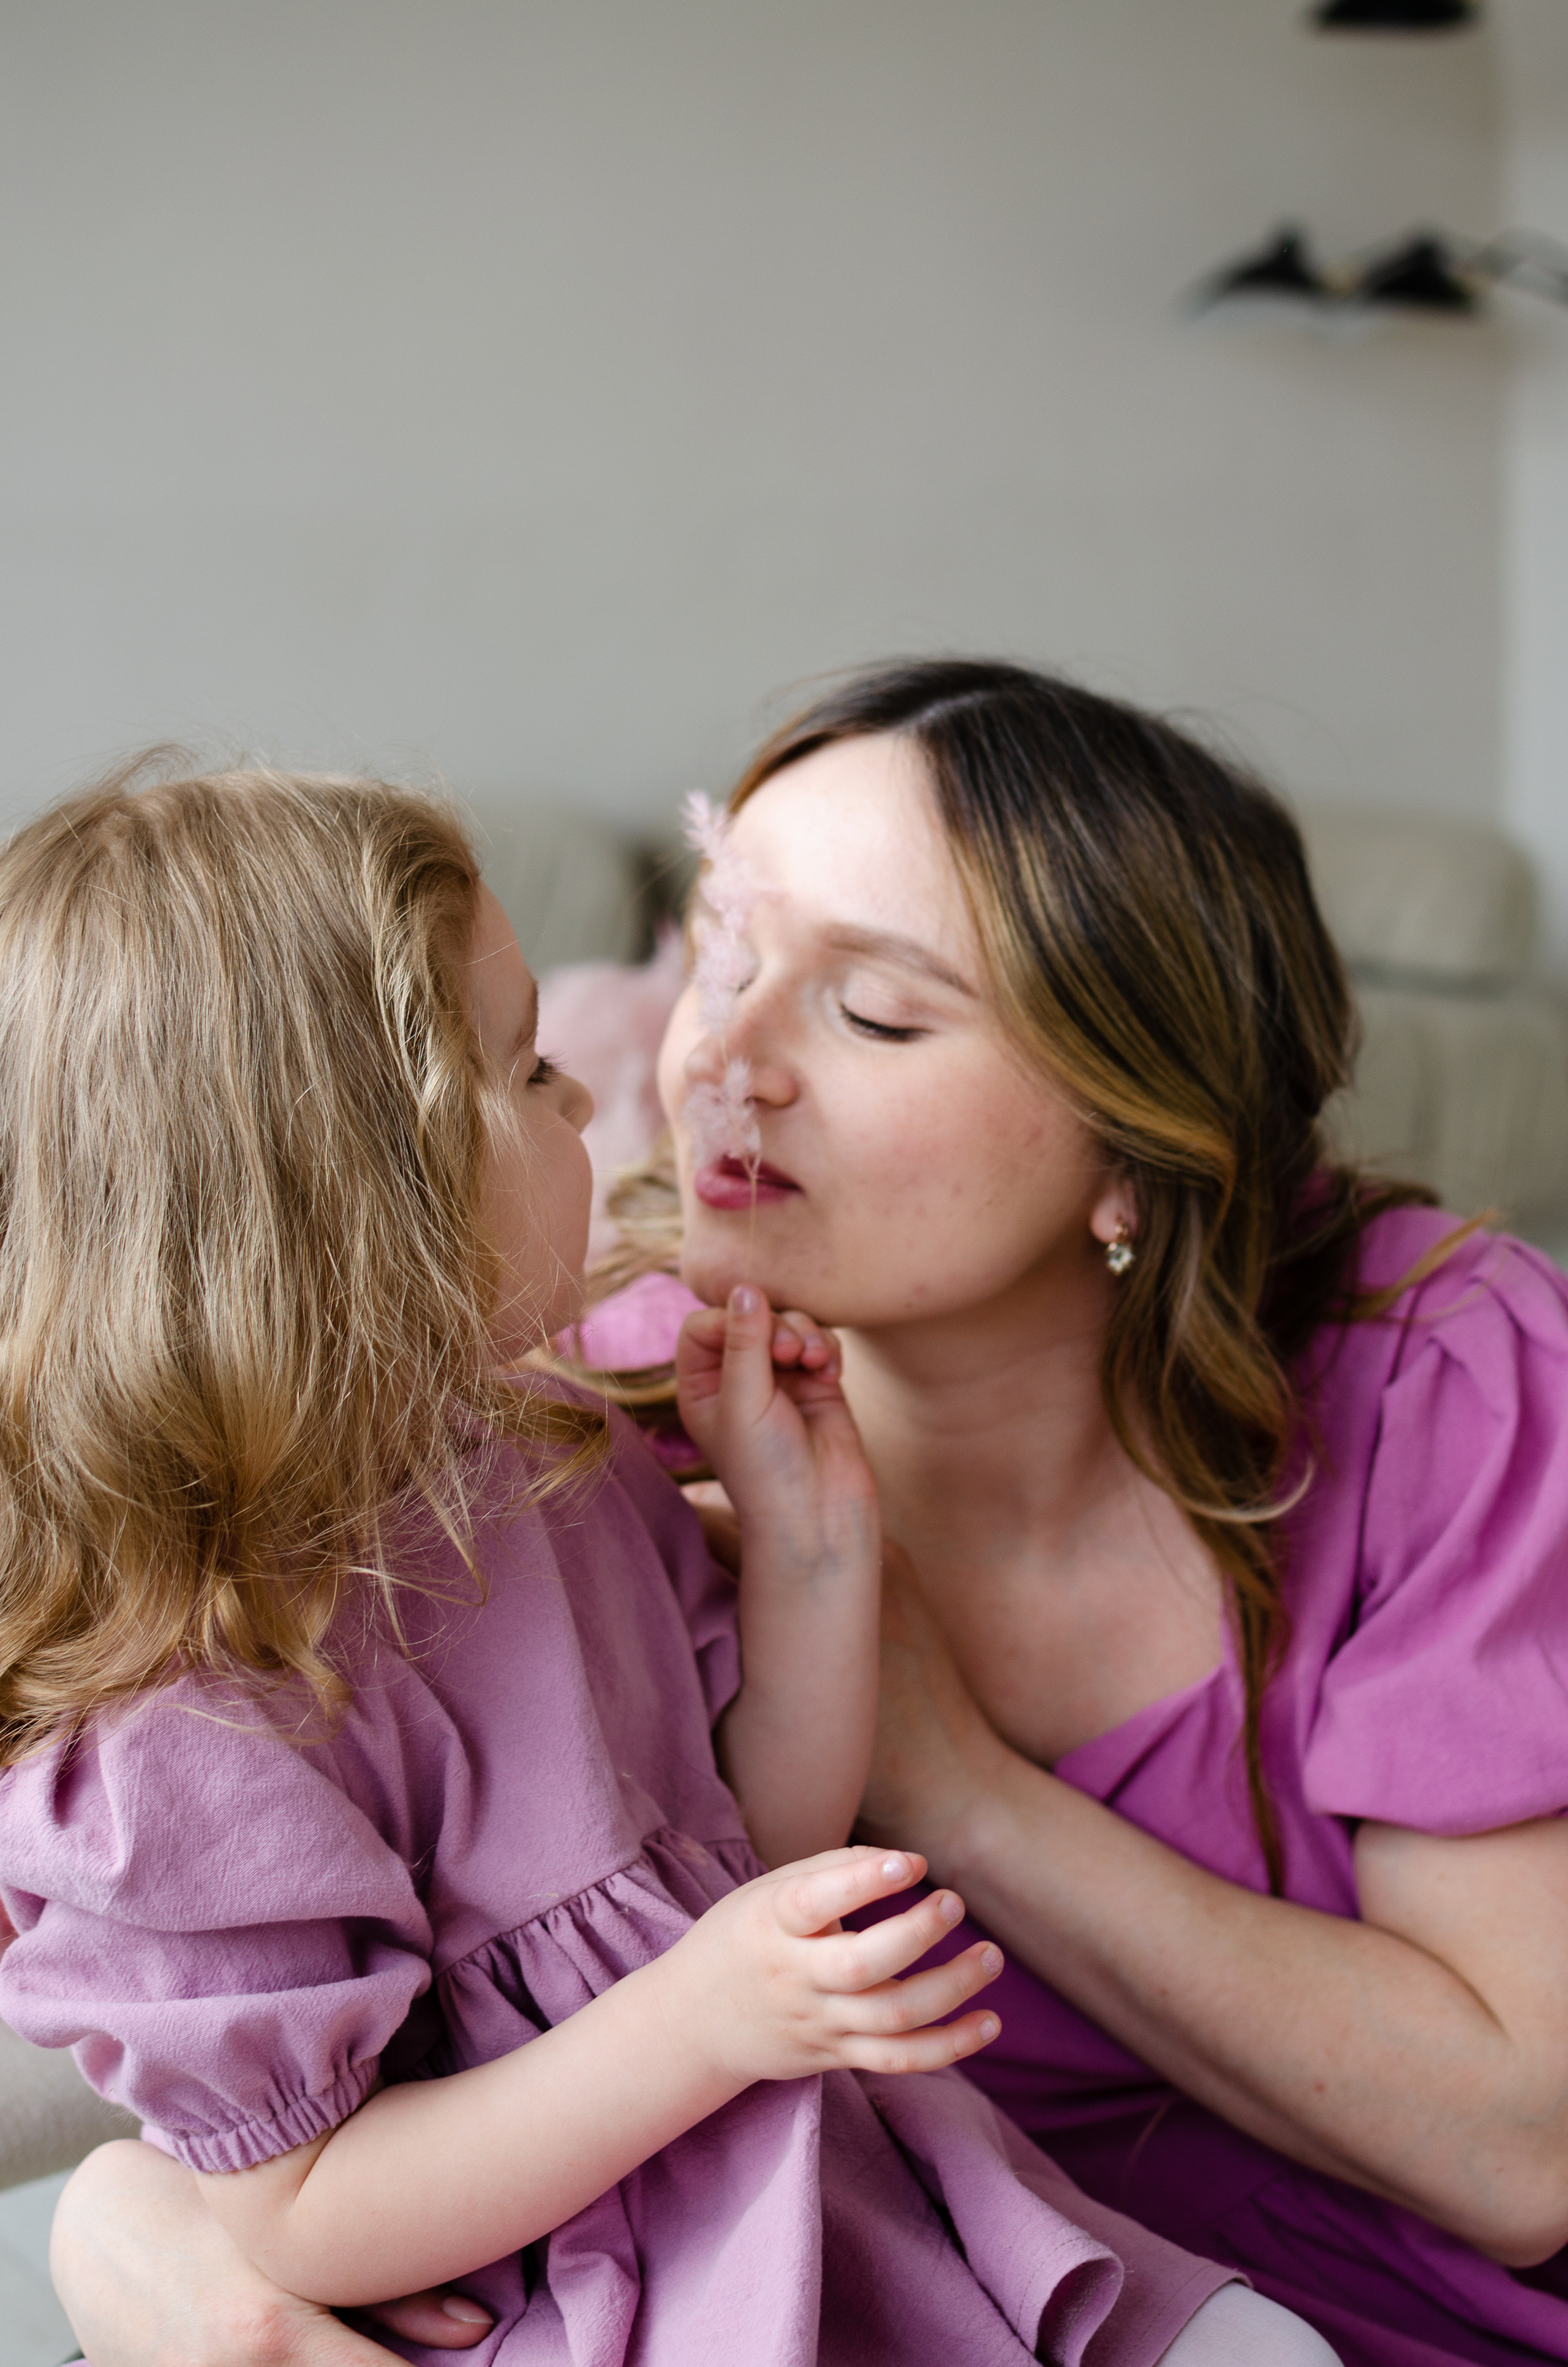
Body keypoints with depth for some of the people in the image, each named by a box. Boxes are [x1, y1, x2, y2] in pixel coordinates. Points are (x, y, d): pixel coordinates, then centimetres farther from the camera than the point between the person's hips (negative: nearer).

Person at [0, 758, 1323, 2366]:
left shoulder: (551, 1464, 4)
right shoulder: (186, 1734, -24)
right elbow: (295, 2219, -19)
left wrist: (808, 1535, -2)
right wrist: (703, 2021, -27)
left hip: (836, 2202, 7)